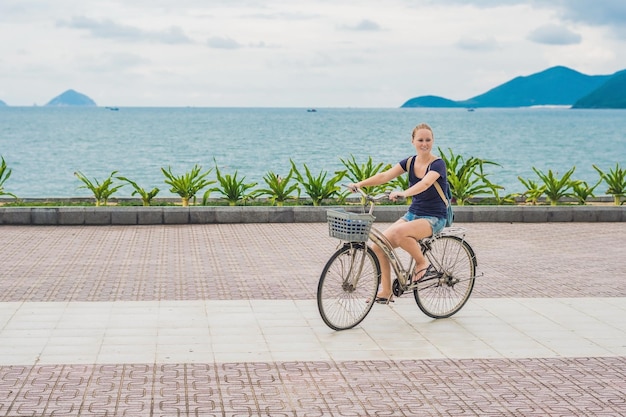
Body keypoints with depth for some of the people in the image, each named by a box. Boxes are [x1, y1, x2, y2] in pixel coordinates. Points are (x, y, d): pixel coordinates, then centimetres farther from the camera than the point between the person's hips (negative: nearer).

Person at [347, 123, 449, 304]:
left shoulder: (438, 164, -13)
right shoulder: (410, 162, 4)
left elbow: (425, 183, -34)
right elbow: (384, 176, -9)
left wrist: (403, 193, -51)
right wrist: (359, 184, -24)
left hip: (433, 218, -6)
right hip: (412, 214, 6)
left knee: (399, 232, -35)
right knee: (379, 246, -11)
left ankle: (422, 263, -11)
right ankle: (386, 292, 3)